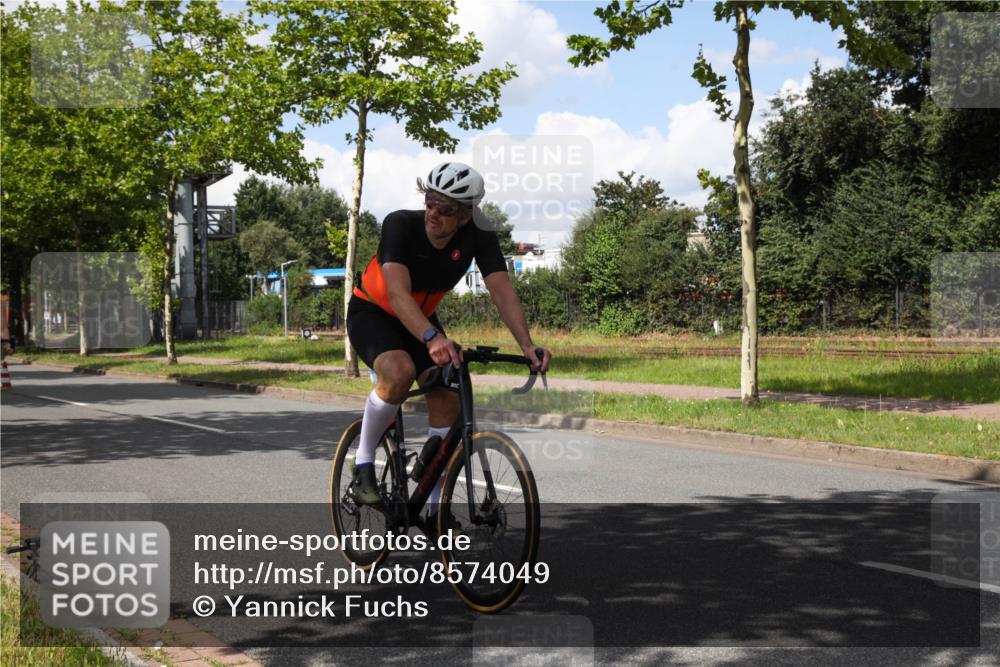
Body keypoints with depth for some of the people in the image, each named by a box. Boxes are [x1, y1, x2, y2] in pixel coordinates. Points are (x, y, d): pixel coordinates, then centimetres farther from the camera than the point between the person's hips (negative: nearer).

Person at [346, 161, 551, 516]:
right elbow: (398, 293, -43)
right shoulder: (401, 224, -31)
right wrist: (432, 338, -59)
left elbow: (503, 291, -29)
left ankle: (433, 504, 1)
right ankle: (363, 463, -13)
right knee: (400, 371, -34)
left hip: (421, 318, 4)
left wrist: (527, 345, -45)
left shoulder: (478, 237, -20)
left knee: (447, 398, -12)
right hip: (371, 312, -4)